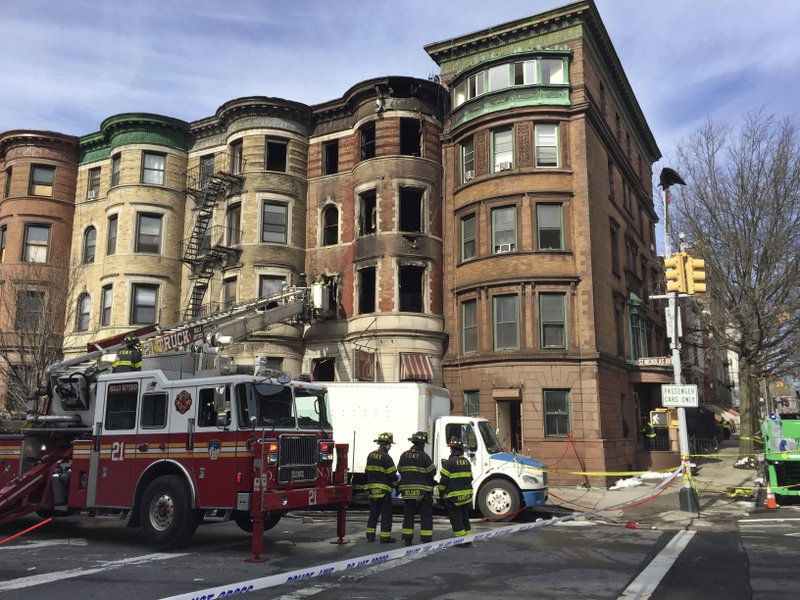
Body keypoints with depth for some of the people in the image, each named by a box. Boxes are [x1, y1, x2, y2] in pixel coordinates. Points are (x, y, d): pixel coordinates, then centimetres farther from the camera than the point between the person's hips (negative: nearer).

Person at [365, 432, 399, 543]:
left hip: (372, 489, 7)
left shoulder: (370, 455, 9)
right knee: (386, 514, 1)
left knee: (373, 513, 15)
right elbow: (392, 475, -13)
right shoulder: (386, 457, -15)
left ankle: (370, 535, 17)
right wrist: (397, 486, 2)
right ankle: (385, 537, 3)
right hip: (384, 490, -7)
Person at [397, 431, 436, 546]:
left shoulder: (404, 455, 3)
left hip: (407, 490, 4)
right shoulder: (424, 456, -12)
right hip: (423, 490, -4)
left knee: (408, 515, 12)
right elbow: (432, 472, -7)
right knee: (426, 515, 4)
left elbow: (400, 470, 11)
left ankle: (407, 539, 13)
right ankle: (426, 539, 3)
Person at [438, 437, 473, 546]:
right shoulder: (466, 461, 8)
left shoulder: (449, 462, -14)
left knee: (456, 518, 1)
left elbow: (444, 480, -13)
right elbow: (470, 478, 16)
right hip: (466, 495, 7)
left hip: (453, 496, -7)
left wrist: (441, 492, -1)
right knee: (465, 517, 16)